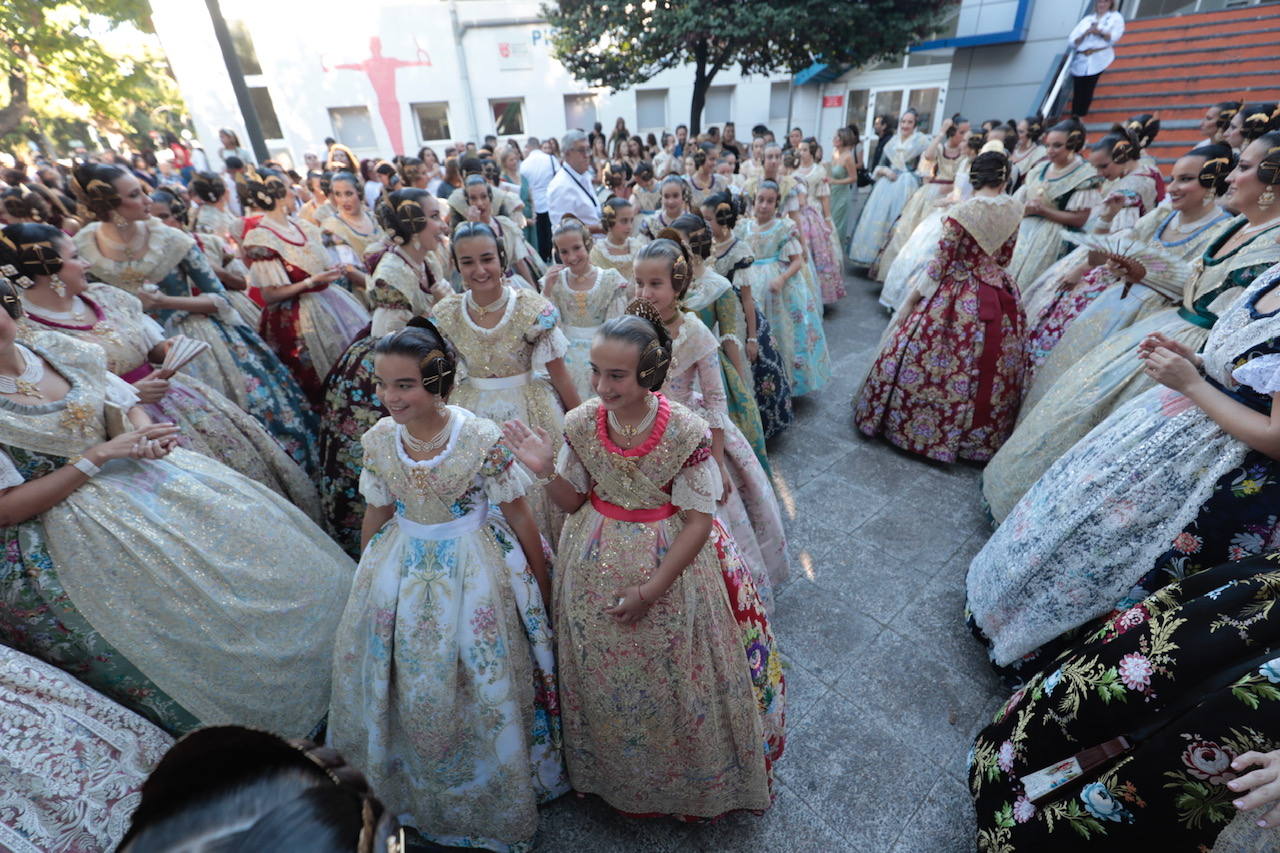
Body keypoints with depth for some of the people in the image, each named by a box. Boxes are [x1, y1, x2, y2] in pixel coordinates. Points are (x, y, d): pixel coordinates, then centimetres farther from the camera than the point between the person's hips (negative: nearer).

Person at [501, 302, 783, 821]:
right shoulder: (581, 423, -12)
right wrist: (546, 470, -19)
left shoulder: (686, 432, -22)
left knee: (674, 684, 16)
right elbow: (573, 501, 1)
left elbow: (698, 521, -15)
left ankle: (692, 781, 49)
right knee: (604, 683, 21)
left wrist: (650, 590, -16)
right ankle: (613, 776, 54)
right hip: (595, 570, 4)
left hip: (671, 566, -3)